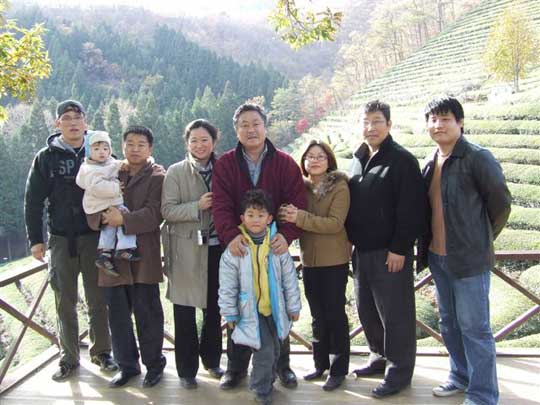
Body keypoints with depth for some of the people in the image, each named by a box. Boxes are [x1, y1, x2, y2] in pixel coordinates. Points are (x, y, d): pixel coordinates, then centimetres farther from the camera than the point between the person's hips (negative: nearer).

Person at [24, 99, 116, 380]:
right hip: (61, 239, 0)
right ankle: (69, 357, 20)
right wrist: (35, 239, -1)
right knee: (65, 302, 8)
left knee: (98, 299, 7)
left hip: (95, 237, 0)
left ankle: (101, 351, 21)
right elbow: (33, 201, 3)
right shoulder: (46, 157, 2)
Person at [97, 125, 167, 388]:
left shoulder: (157, 176, 0)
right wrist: (103, 214, -14)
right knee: (117, 313, 10)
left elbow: (154, 214, -13)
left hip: (143, 255, -4)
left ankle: (154, 364, 23)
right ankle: (127, 365, 26)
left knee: (147, 312, 5)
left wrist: (124, 219, -24)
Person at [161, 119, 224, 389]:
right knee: (185, 312, 4)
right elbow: (167, 210, -10)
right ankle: (186, 369, 19)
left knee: (214, 308, 15)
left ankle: (211, 359, 33)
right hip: (187, 250, -3)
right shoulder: (176, 172, -2)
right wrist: (197, 206, -20)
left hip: (217, 247, 3)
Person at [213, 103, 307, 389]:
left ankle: (282, 364, 27)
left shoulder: (285, 163, -1)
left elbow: (298, 203, -8)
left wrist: (287, 234, -25)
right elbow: (221, 205, -10)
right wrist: (230, 235, -28)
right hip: (239, 247, 1)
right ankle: (236, 367, 25)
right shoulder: (225, 164, 0)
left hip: (275, 246, 0)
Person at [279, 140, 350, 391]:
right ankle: (321, 363, 27)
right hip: (309, 260, 5)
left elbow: (335, 223, -19)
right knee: (317, 315, 14)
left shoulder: (340, 187, -9)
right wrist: (288, 215, -17)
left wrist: (300, 217, -28)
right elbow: (293, 219, 6)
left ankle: (338, 369, 14)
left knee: (335, 314, 2)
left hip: (334, 260, -5)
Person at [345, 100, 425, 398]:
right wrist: (351, 239, 11)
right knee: (366, 309, 16)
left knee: (395, 312, 1)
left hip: (390, 252, -7)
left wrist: (399, 248, -18)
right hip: (362, 250, 7)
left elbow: (411, 209, -15)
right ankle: (380, 356, 33)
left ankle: (399, 371, 14)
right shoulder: (358, 160, 13)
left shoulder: (402, 160, -10)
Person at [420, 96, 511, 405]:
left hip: (469, 258, -7)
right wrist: (428, 244, 10)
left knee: (474, 327, 0)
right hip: (437, 256, 7)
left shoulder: (478, 158, -12)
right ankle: (461, 376, 36)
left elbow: (501, 203, -8)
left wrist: (481, 239, 1)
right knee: (449, 324, 18)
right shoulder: (430, 163, 9)